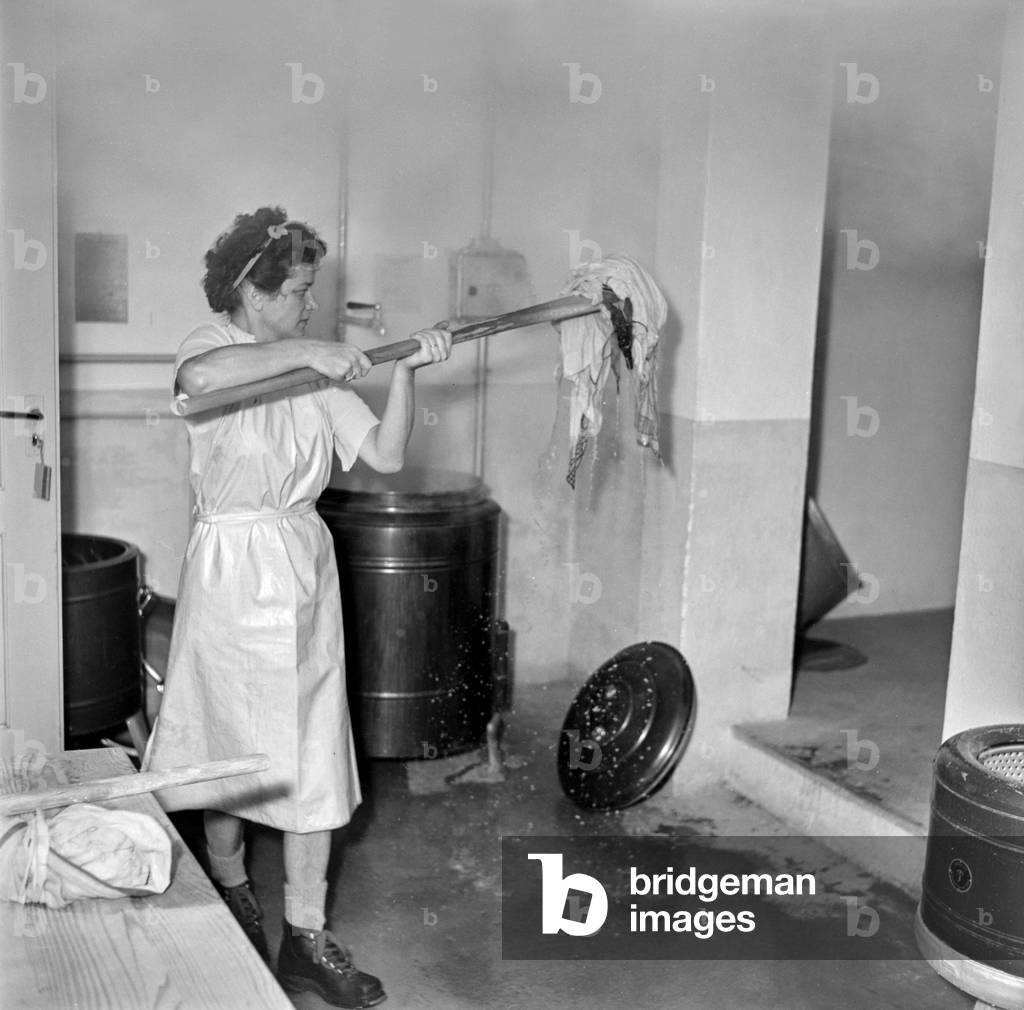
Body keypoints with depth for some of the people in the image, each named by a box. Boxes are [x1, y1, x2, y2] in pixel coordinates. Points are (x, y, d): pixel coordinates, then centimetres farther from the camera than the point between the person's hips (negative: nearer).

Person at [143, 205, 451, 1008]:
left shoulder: (317, 370, 7)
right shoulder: (212, 345, -7)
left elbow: (385, 454, 0)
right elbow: (201, 378, -34)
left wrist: (405, 370, -10)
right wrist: (304, 352, -32)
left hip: (304, 566, 4)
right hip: (232, 568, -4)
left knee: (314, 756, 4)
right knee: (230, 741, 11)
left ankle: (306, 935, 14)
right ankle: (232, 891, 36)